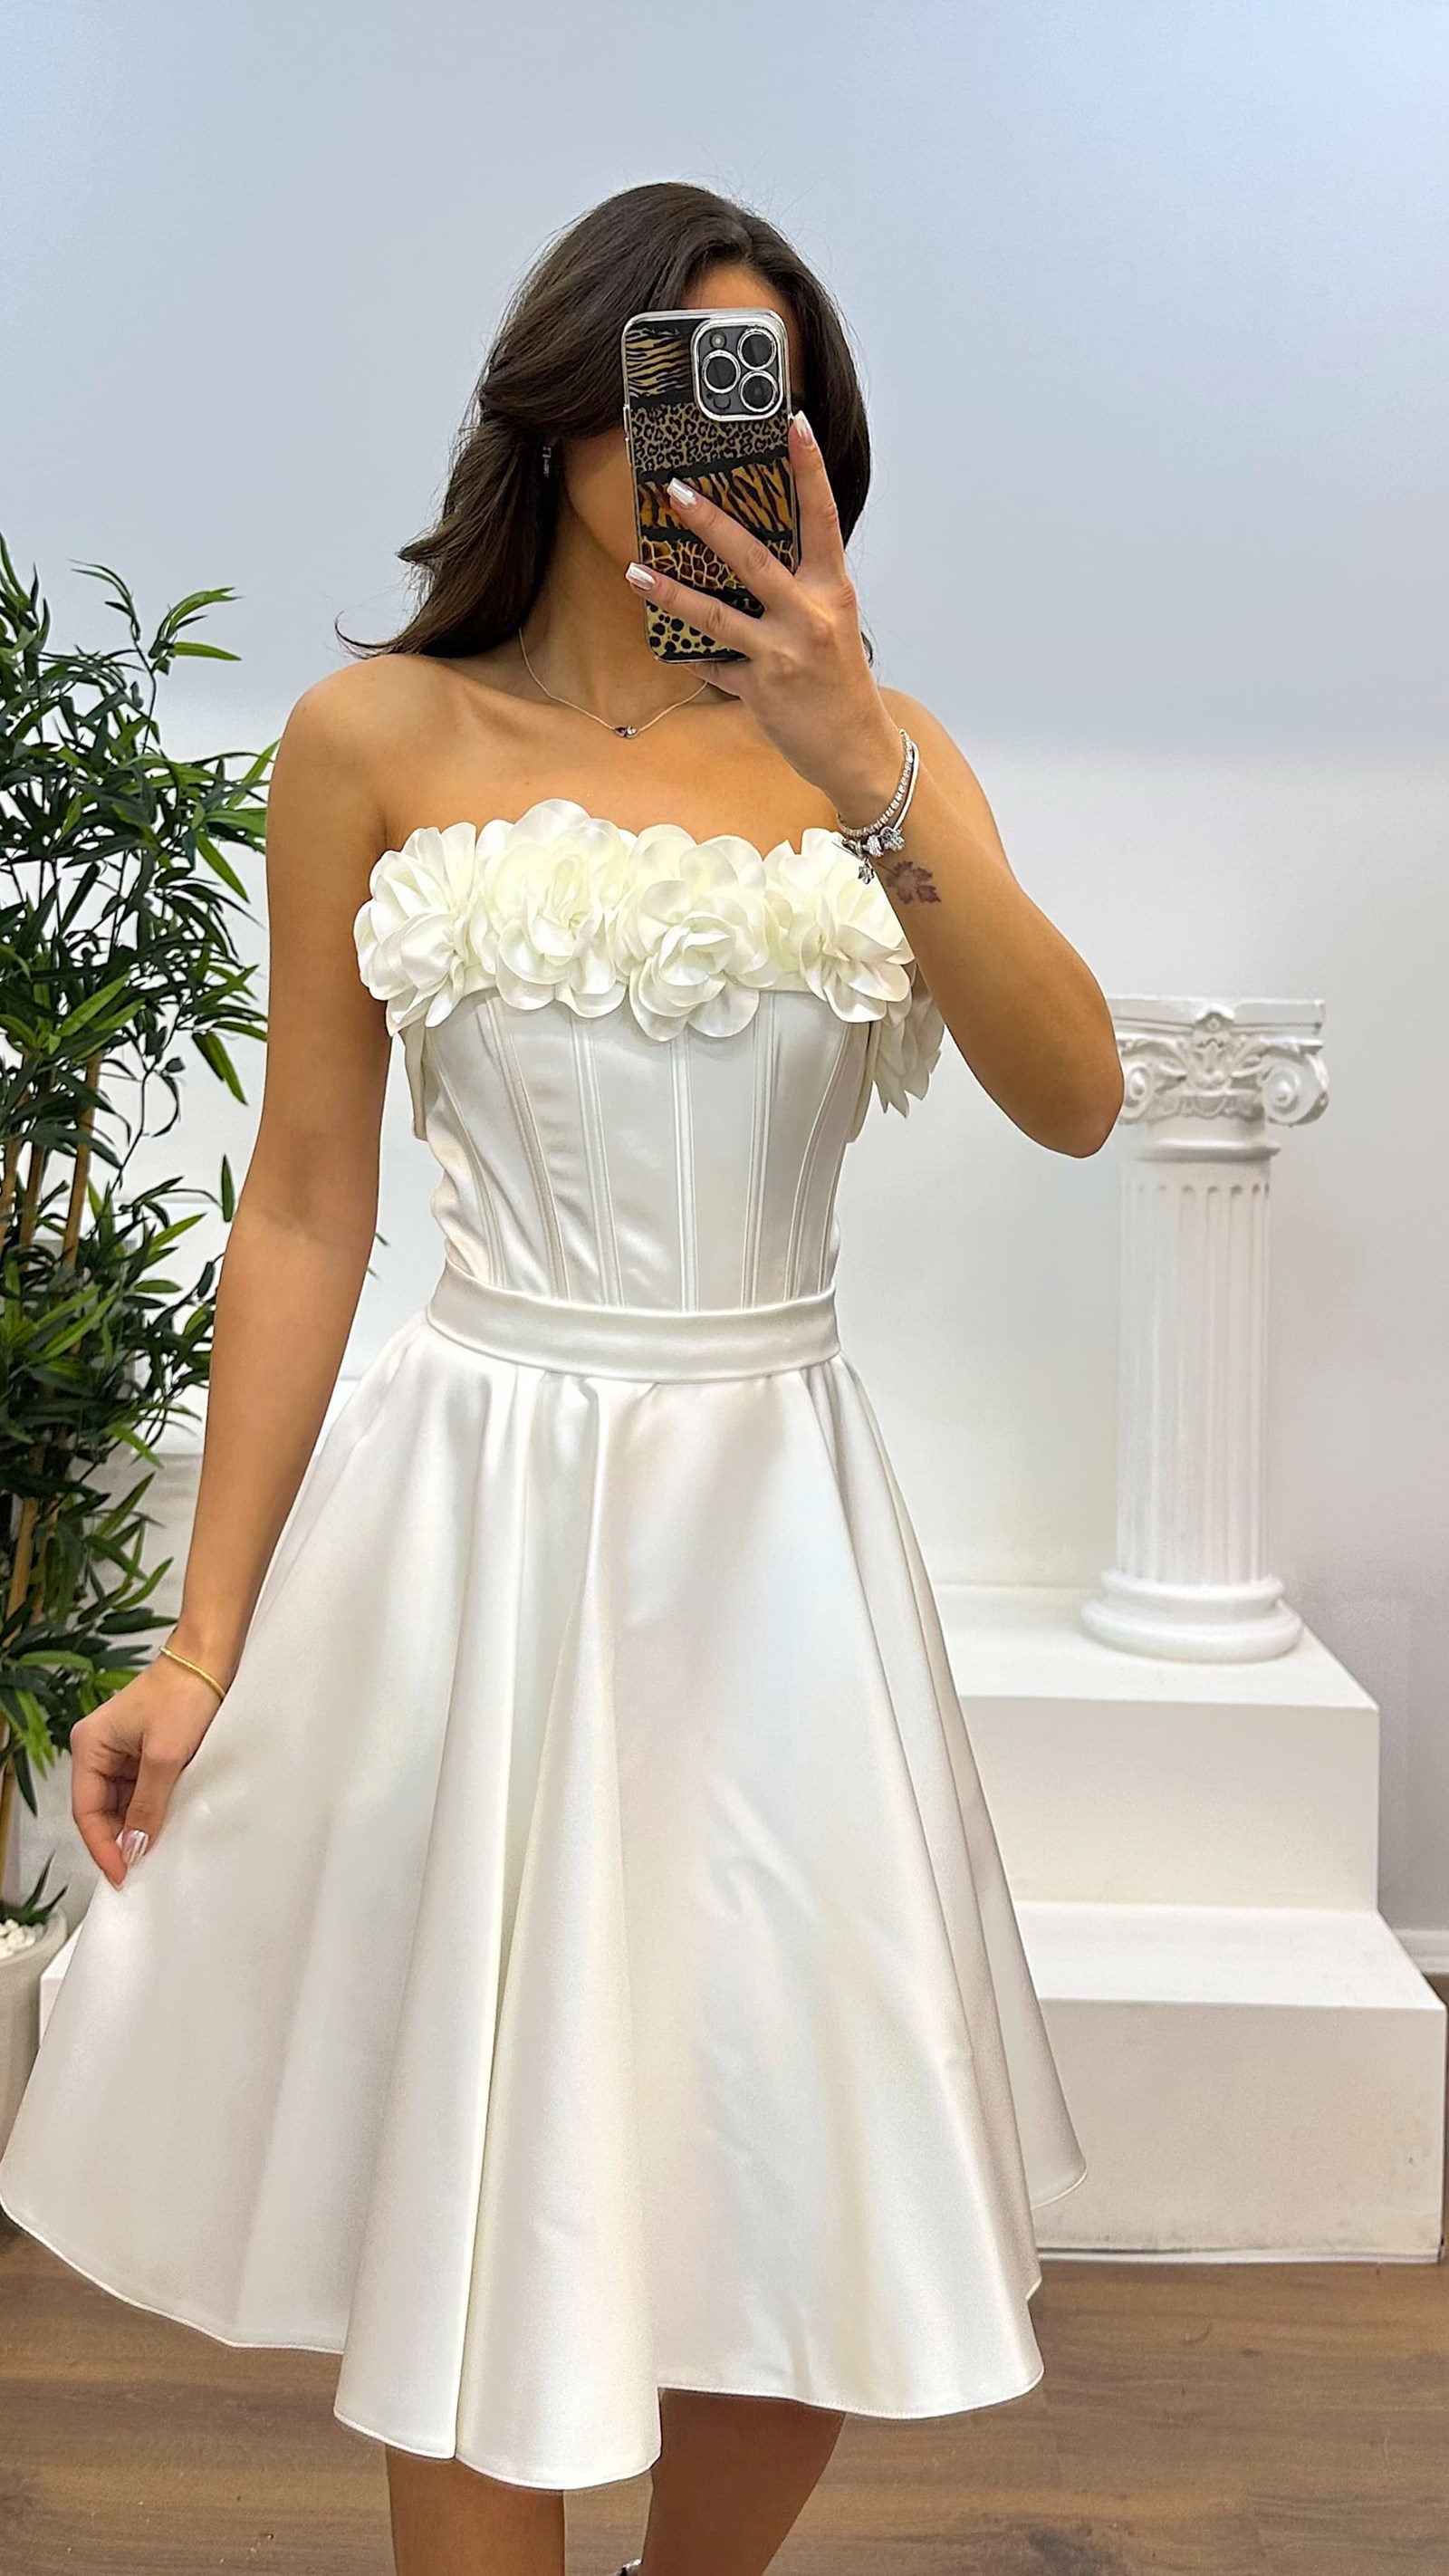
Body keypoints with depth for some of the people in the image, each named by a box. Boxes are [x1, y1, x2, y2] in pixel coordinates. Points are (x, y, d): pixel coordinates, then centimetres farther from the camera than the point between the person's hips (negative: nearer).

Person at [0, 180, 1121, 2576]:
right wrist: (202, 1641, -1)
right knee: (484, 2192, 8)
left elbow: (1073, 1099, -8)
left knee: (814, 2199, 12)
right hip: (478, 1513, -2)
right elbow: (304, 1210, 0)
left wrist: (852, 763, -21)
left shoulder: (876, 737, 7)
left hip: (776, 1519, 3)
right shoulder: (381, 738, 1)